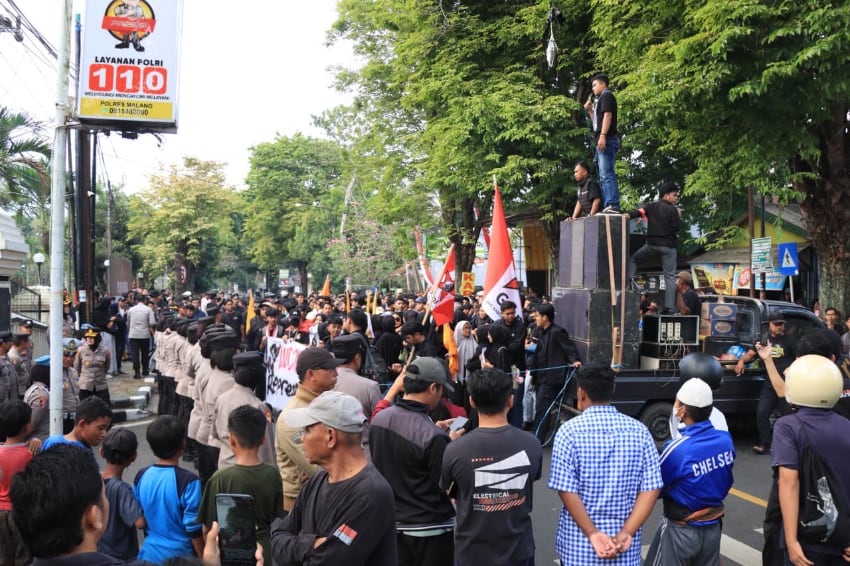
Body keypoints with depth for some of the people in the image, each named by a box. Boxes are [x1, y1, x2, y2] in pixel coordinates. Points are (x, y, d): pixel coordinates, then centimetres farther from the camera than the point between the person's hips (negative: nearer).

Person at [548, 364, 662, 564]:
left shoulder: (569, 431, -10)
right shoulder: (639, 431, -1)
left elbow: (566, 490, -16)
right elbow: (651, 489, -6)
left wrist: (592, 533, -14)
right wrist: (626, 533, -10)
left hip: (578, 542, -2)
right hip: (625, 548, 3)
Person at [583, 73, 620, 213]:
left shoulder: (607, 95, 0)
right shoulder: (600, 100, 27)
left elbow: (608, 115, -15)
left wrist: (602, 136, -25)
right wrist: (590, 110, 21)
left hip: (607, 139, -11)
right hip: (602, 142, 11)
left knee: (606, 173, -19)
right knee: (603, 176, 9)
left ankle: (613, 206, -27)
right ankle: (607, 207, 8)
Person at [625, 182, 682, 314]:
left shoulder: (651, 206, 5)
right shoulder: (673, 209, -5)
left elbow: (638, 212, -8)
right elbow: (676, 228, -8)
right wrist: (679, 217, 8)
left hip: (652, 244, 2)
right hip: (668, 247, -2)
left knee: (633, 260, 23)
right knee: (669, 277, 1)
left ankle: (629, 279, -2)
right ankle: (669, 307, -5)